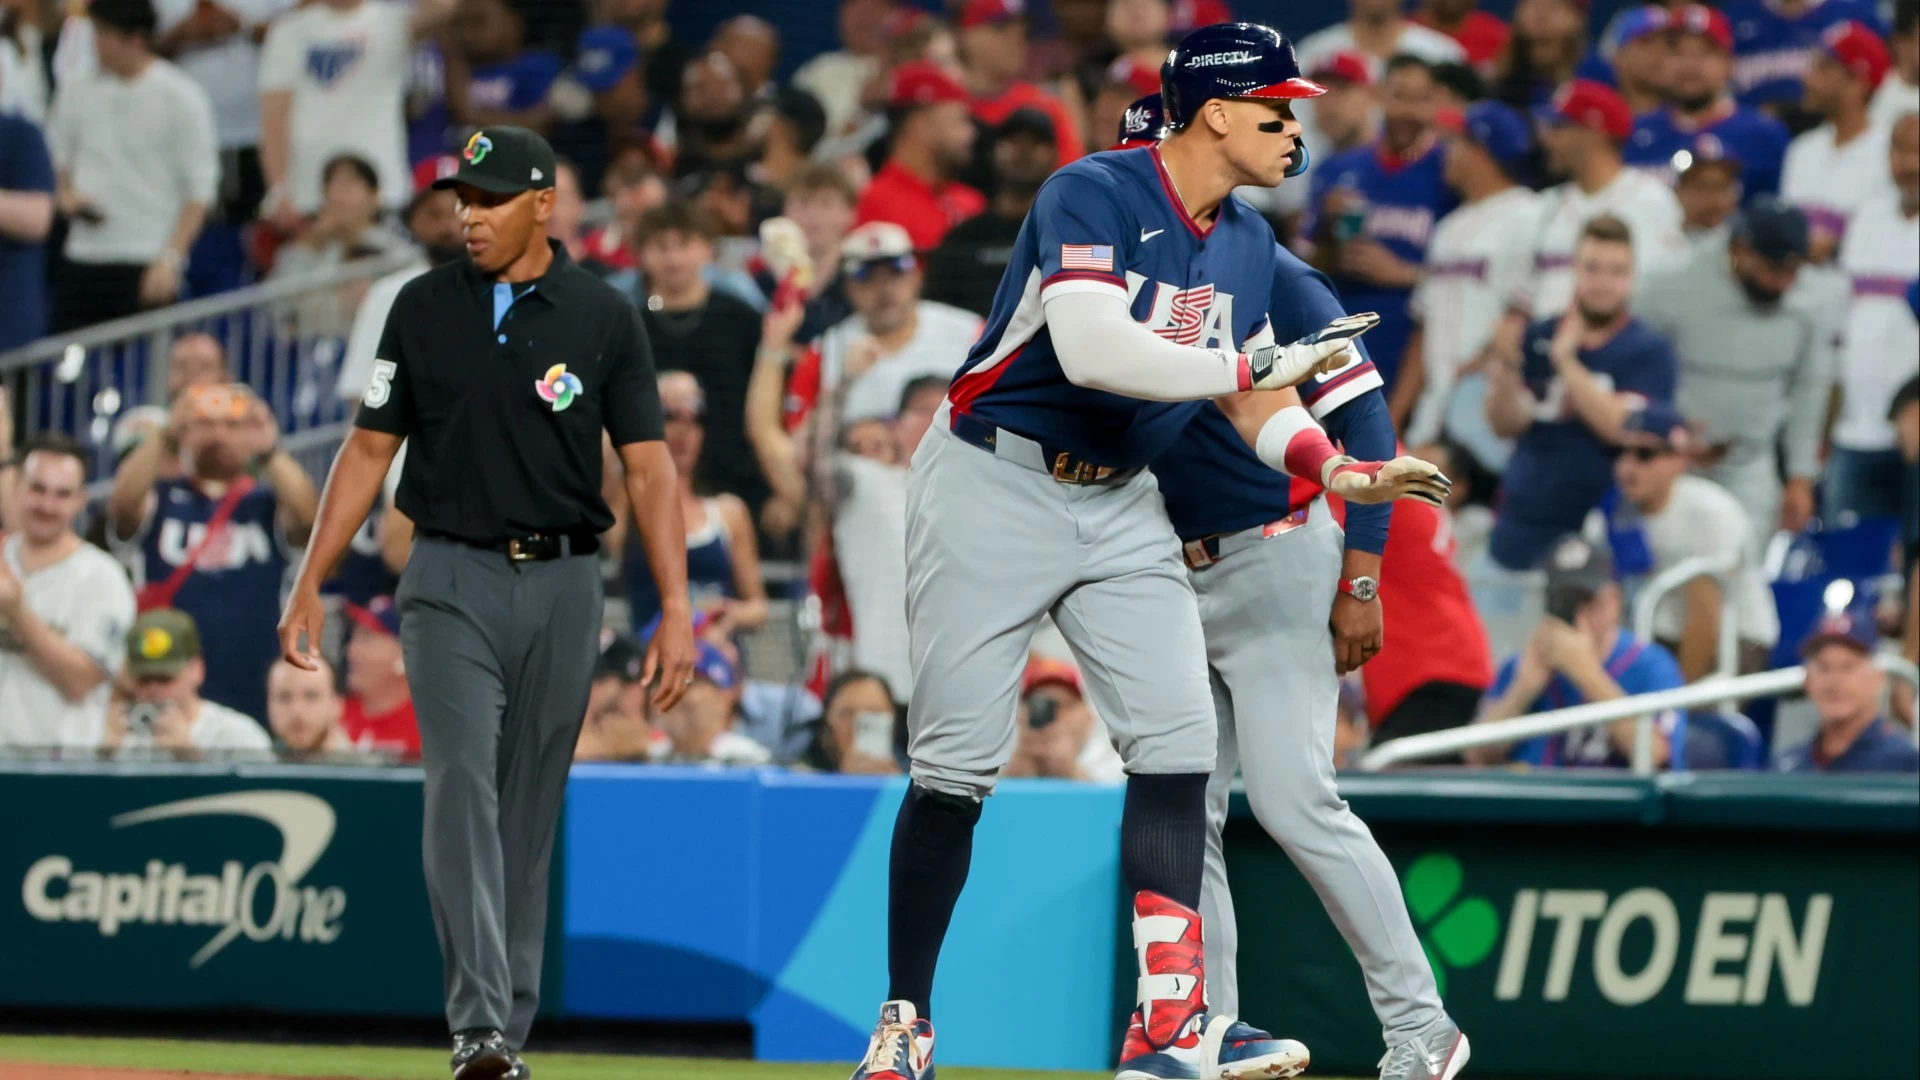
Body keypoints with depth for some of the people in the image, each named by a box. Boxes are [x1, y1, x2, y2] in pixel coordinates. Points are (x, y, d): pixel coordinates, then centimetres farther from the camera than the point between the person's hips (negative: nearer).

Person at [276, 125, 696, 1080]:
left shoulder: (603, 318, 0)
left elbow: (648, 467, -1)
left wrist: (676, 609, -9)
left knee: (530, 813, 6)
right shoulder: (425, 308, 5)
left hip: (562, 585, 0)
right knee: (463, 789, -16)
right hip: (452, 581, 0)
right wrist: (310, 584, 5)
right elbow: (369, 449, 9)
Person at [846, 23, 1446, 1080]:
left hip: (1121, 506, 7)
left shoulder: (1245, 241, 6)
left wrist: (1339, 469, -8)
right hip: (994, 487, -7)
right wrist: (1252, 367, -30)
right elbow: (1091, 349, -33)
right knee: (955, 767, -5)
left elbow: (1256, 407, 11)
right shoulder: (1092, 196, -19)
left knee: (1177, 738, -8)